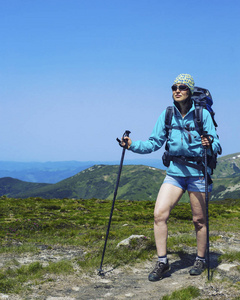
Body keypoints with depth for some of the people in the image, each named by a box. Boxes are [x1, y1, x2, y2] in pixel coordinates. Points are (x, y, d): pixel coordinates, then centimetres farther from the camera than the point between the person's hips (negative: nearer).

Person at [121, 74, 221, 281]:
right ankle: (162, 262, 2)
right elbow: (154, 143, 6)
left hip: (197, 173, -3)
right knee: (159, 213, -10)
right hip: (175, 172, 3)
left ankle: (201, 259, 28)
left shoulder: (203, 114, -6)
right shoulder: (167, 115, 3)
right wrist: (133, 145, -7)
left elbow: (216, 144, -6)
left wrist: (209, 145, -28)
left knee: (199, 219, 6)